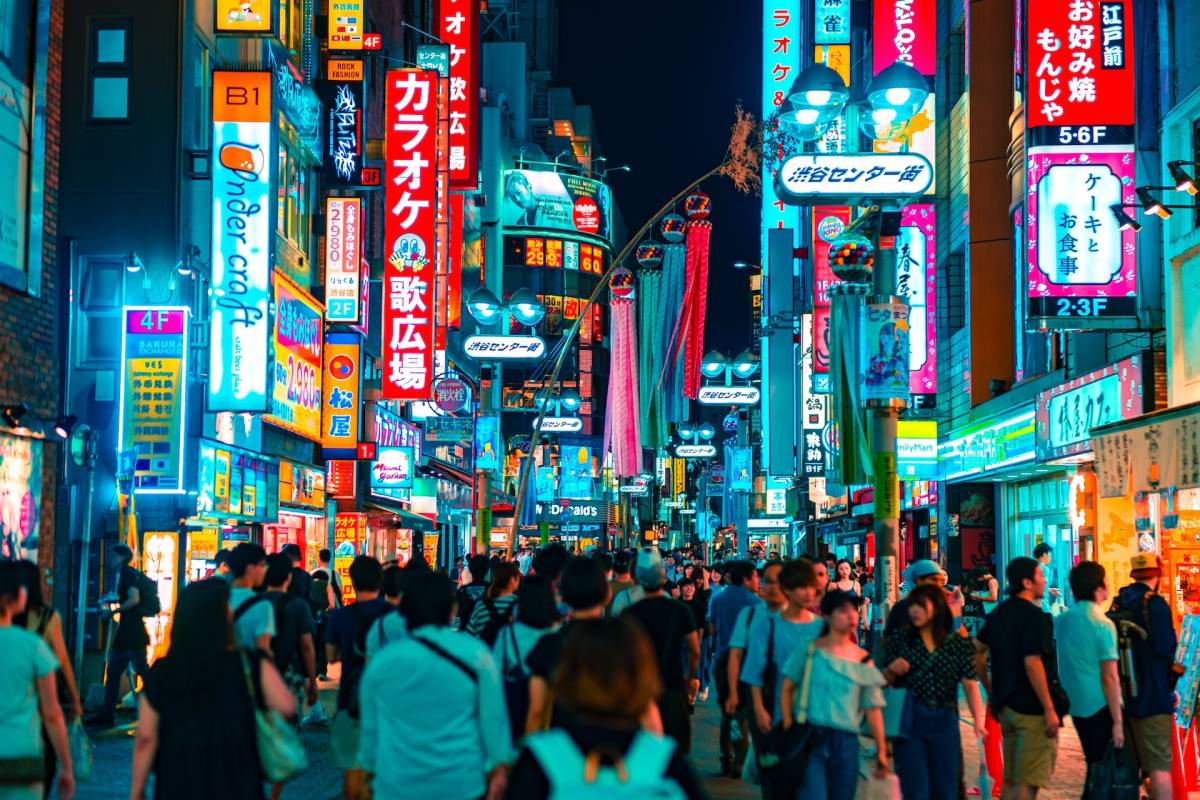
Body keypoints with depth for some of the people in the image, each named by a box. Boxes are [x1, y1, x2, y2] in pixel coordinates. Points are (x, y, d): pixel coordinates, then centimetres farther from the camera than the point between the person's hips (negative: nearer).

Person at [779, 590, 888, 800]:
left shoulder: (864, 661, 7)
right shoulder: (809, 650, -1)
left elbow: (873, 708, 9)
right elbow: (787, 689, 2)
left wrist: (881, 751, 8)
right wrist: (788, 729, -6)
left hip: (846, 741, 4)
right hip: (810, 736, -4)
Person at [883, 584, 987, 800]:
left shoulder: (959, 644, 2)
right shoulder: (900, 639, 2)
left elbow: (970, 685, -5)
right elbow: (883, 682, 8)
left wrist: (978, 721, -17)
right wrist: (891, 670, -15)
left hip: (944, 723, 1)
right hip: (909, 723, -1)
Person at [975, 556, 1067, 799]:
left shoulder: (998, 614, 10)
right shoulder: (1034, 616, -14)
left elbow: (977, 653, 14)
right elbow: (1032, 663, -22)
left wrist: (991, 690, 21)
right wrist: (1050, 710, -20)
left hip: (1006, 704, 8)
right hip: (1033, 707, -8)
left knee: (1010, 779, 14)